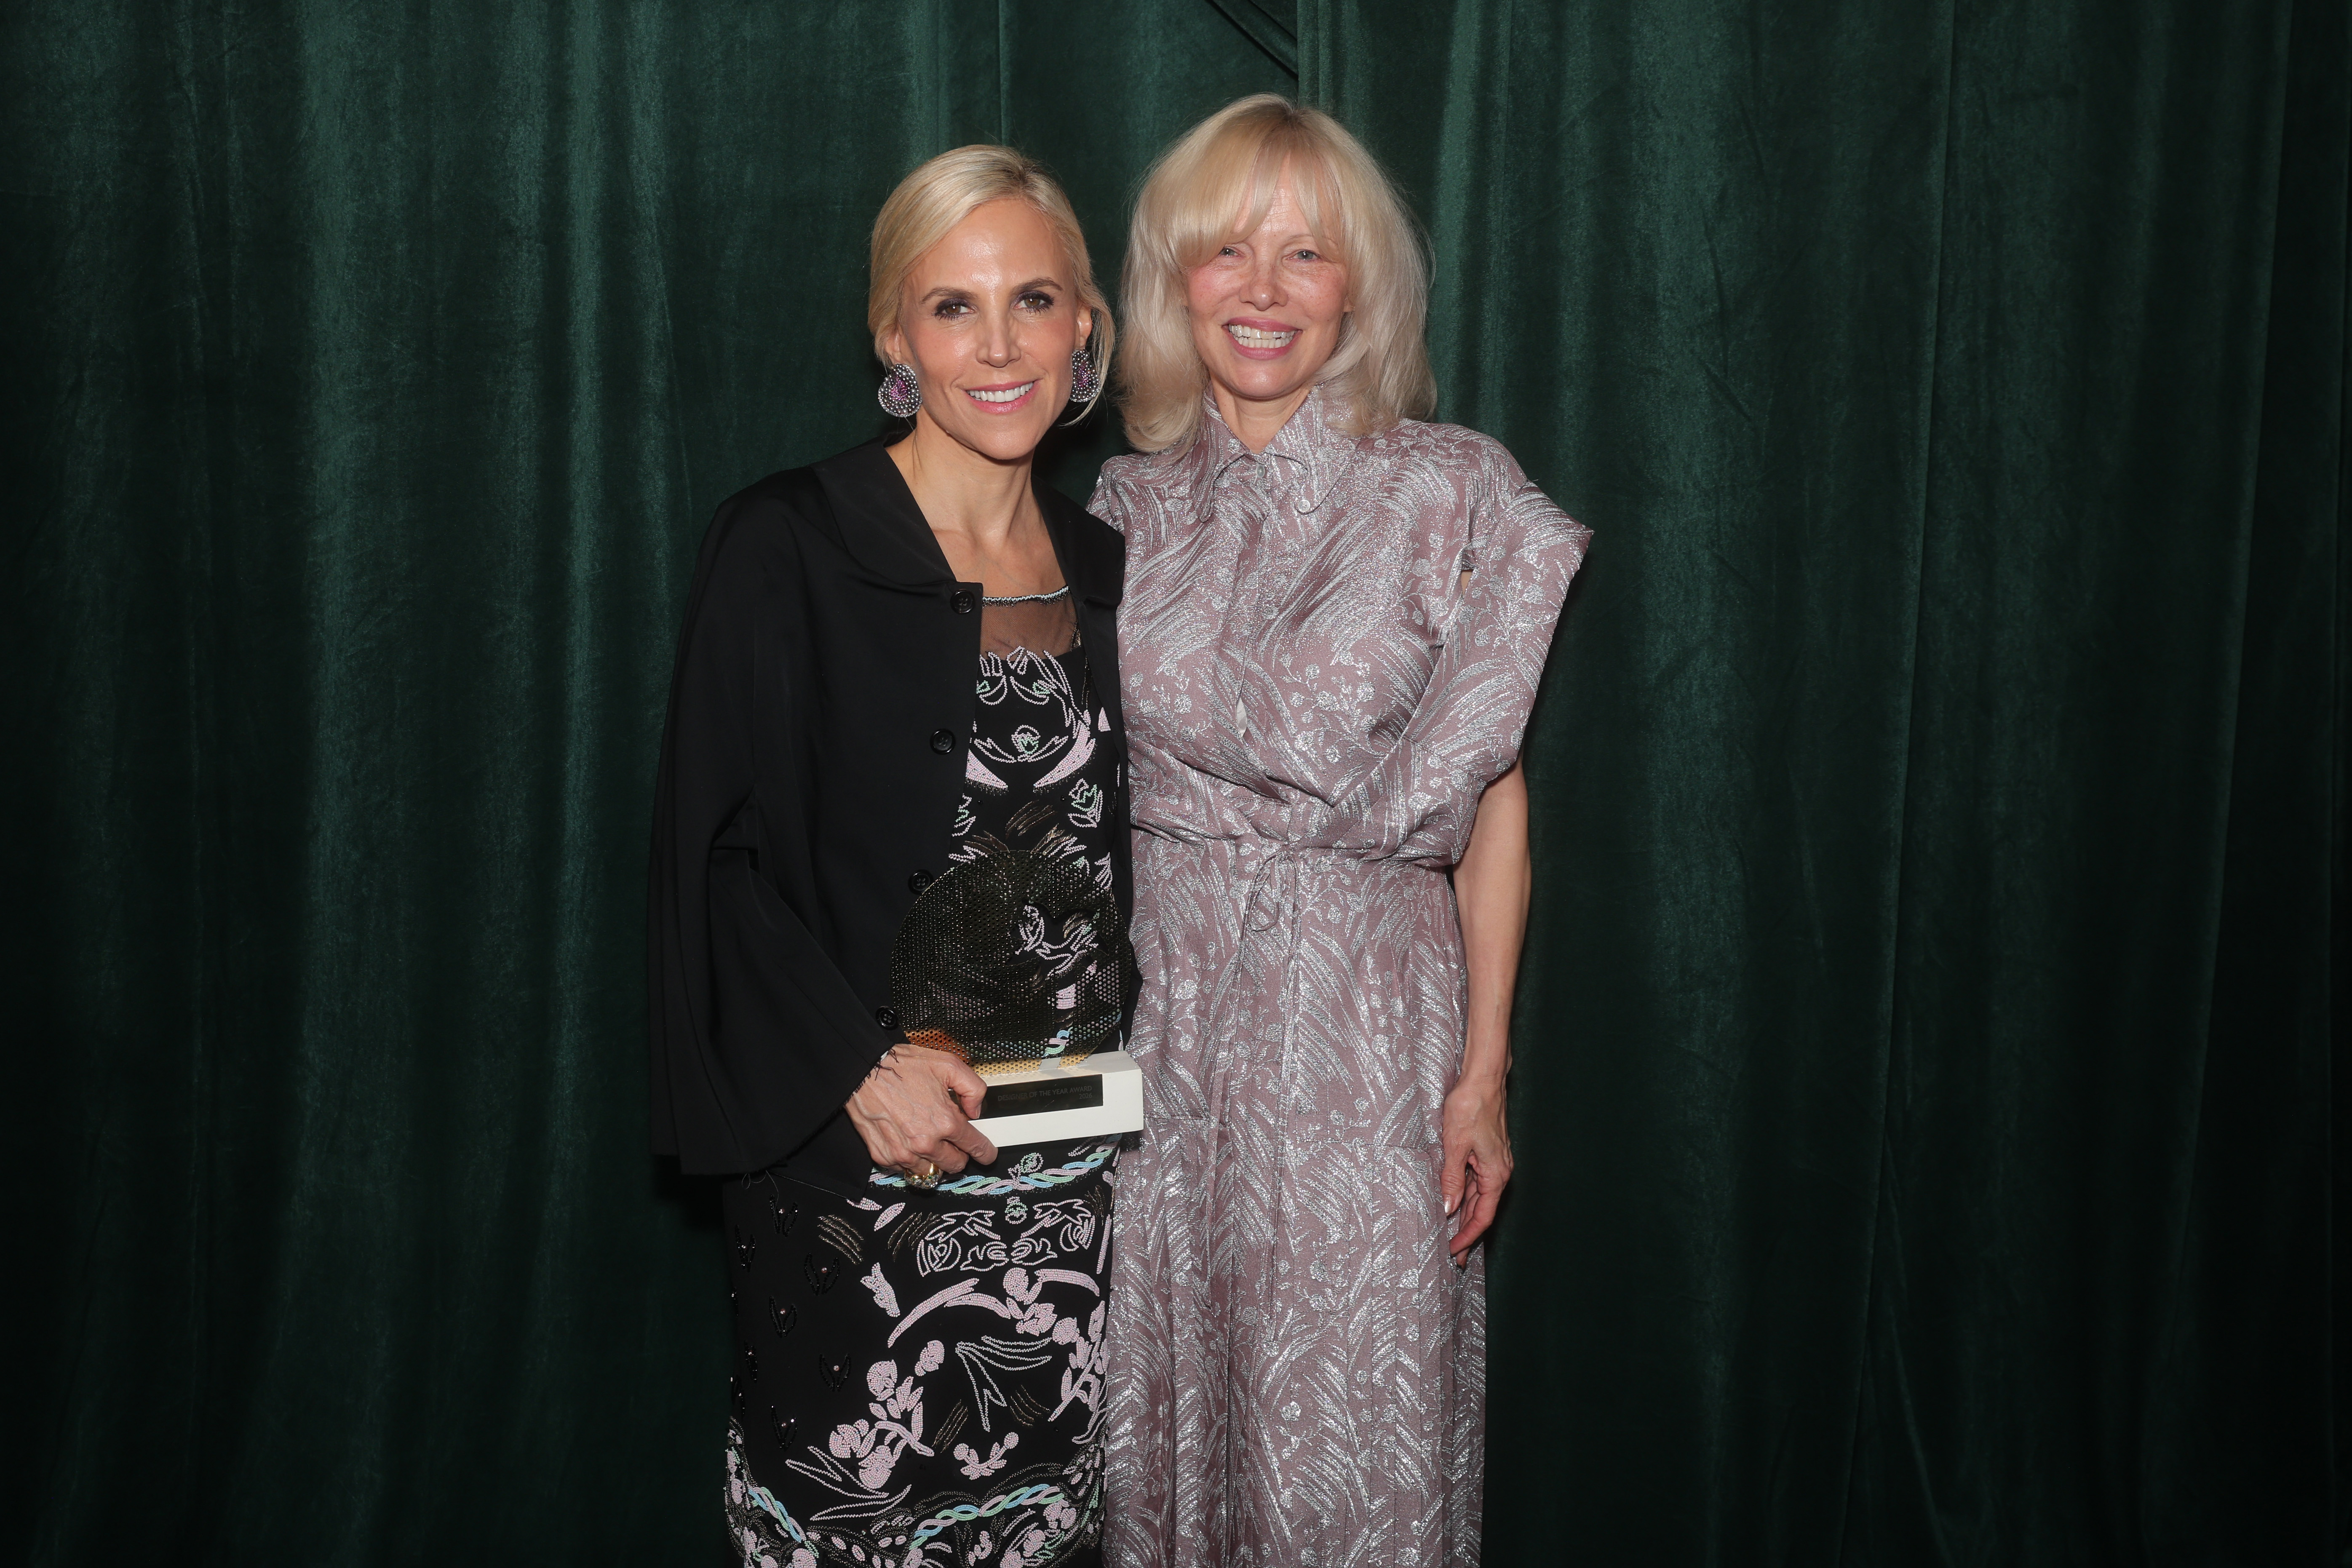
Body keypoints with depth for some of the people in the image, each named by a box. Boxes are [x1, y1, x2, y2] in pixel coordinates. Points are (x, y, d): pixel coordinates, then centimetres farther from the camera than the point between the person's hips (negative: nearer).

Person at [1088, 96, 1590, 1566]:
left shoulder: (1456, 492, -3)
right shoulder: (1128, 506, 6)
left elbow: (1494, 800, -3)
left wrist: (1484, 1072, -6)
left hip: (1365, 1026, -3)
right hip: (1156, 1016, 3)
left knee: (1354, 1436, 4)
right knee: (1160, 1415, 12)